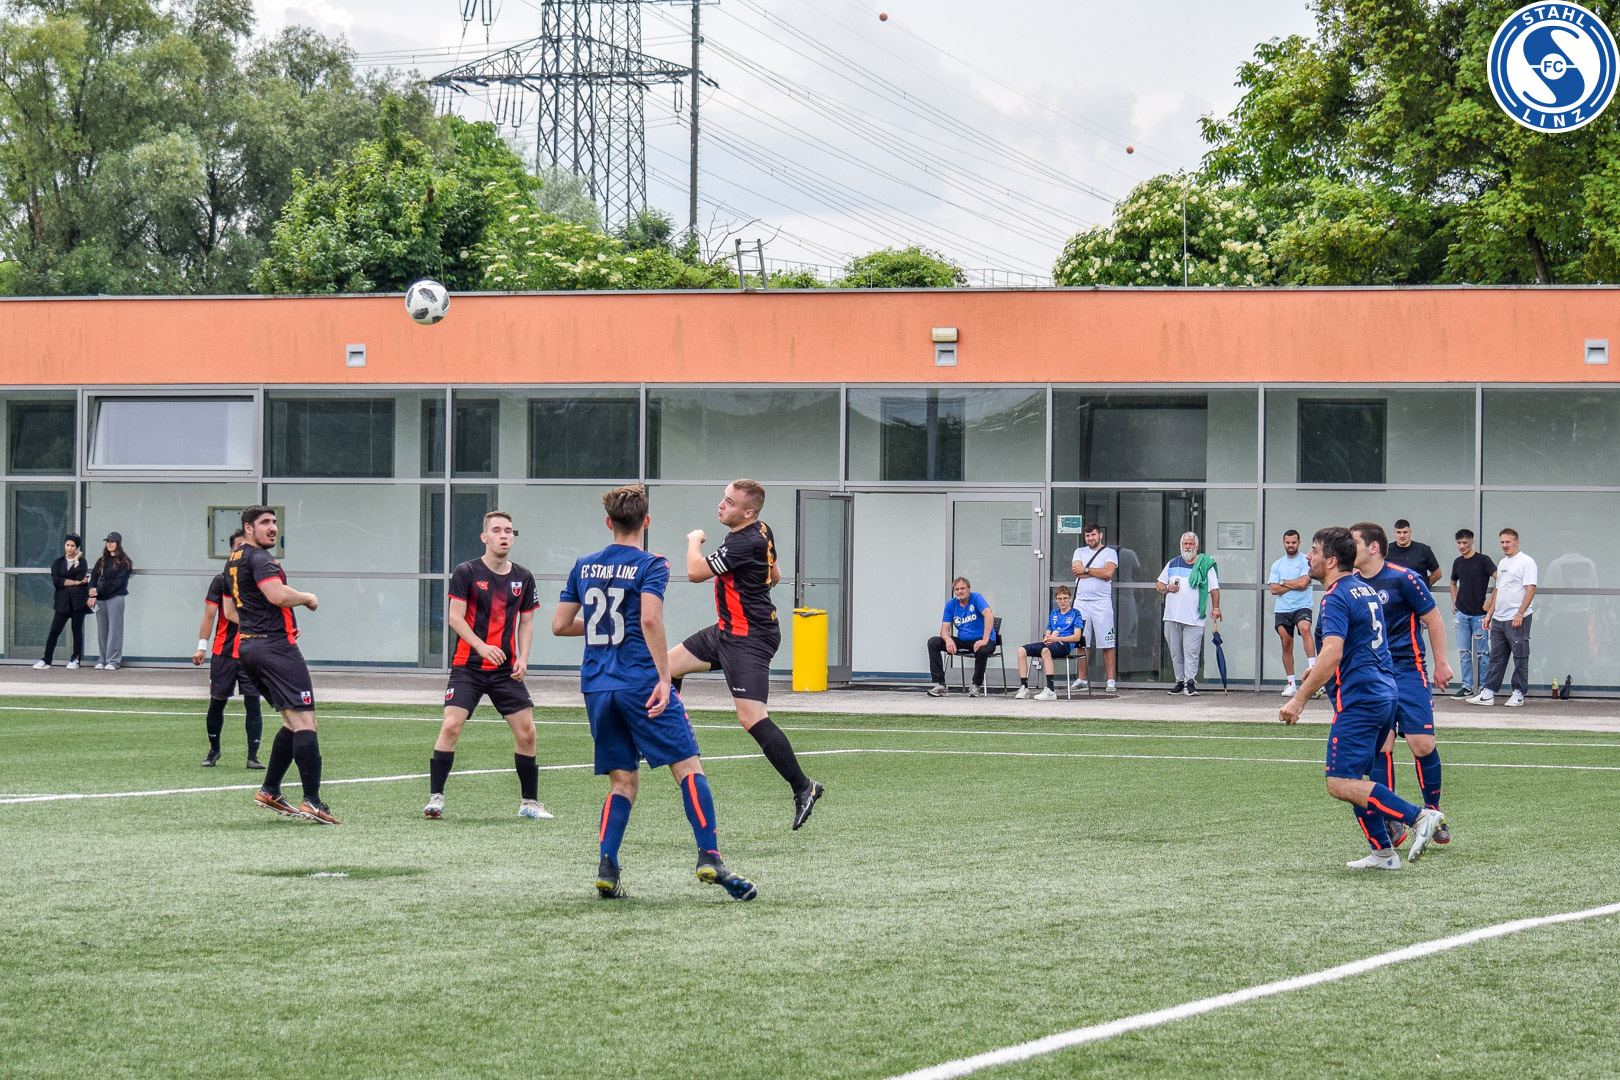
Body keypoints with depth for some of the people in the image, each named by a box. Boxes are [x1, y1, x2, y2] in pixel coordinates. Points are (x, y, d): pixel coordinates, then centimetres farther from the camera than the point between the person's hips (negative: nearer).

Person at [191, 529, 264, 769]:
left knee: (253, 704, -6)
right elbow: (209, 615, 0)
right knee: (217, 702, 6)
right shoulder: (221, 580, 2)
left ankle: (253, 755, -2)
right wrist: (202, 647, -7)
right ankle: (213, 750, 23)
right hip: (223, 652, 0)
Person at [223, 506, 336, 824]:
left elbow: (229, 610, 29)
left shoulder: (233, 561, 20)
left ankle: (269, 790, 17)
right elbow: (277, 594, -26)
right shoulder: (260, 558, -10)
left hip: (246, 644, 10)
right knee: (304, 721, -13)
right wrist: (308, 598, -7)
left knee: (292, 722, 18)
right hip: (276, 647, -10)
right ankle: (312, 800, -21)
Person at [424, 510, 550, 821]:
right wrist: (482, 646, -23)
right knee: (451, 726, -16)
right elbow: (455, 616, -8)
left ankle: (529, 802, 13)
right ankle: (435, 798, -7)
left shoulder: (523, 578, 8)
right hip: (468, 666, -4)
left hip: (506, 669, 4)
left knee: (526, 732, -1)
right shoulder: (467, 572, -4)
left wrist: (523, 658, 0)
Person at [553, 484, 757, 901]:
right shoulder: (650, 565, -4)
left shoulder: (584, 566, 13)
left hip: (596, 688, 5)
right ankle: (709, 859, -14)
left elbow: (559, 625, 15)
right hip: (639, 680, -5)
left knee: (623, 782, 11)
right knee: (688, 767, -2)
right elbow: (650, 619, -19)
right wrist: (664, 676, -17)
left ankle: (606, 867, -6)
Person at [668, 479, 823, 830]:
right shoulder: (763, 533, 7)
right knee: (667, 665, 17)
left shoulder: (744, 543, -24)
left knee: (751, 718, -17)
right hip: (728, 631, 11)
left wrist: (695, 541, -2)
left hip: (748, 639, -11)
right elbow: (774, 576, 23)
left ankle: (803, 787, -12)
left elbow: (696, 572, -20)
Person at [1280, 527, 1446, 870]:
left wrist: (1299, 699, -22)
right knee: (1353, 779, 15)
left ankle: (1419, 816, -19)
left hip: (1359, 698, -10)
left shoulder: (1336, 597, -13)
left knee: (1341, 783, -13)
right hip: (1384, 692, 10)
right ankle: (1382, 852, 13)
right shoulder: (1365, 589, 17)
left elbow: (1332, 654, -24)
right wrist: (1320, 670, 36)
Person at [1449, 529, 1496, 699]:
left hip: (1479, 614, -5)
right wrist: (1454, 603, 14)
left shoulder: (1483, 560, -7)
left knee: (1482, 652, 0)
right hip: (1462, 613, 5)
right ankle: (1467, 686, 10)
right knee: (1464, 652, 5)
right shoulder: (1457, 562, 11)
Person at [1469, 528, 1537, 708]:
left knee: (1520, 657, -1)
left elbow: (1531, 589, -14)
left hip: (1517, 619, -8)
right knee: (1496, 657, 8)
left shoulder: (1526, 562, -7)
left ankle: (1518, 693, 4)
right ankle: (1488, 694, 8)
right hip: (1499, 619, 8)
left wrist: (1520, 614, -20)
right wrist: (1490, 614, 18)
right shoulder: (1502, 563, 19)